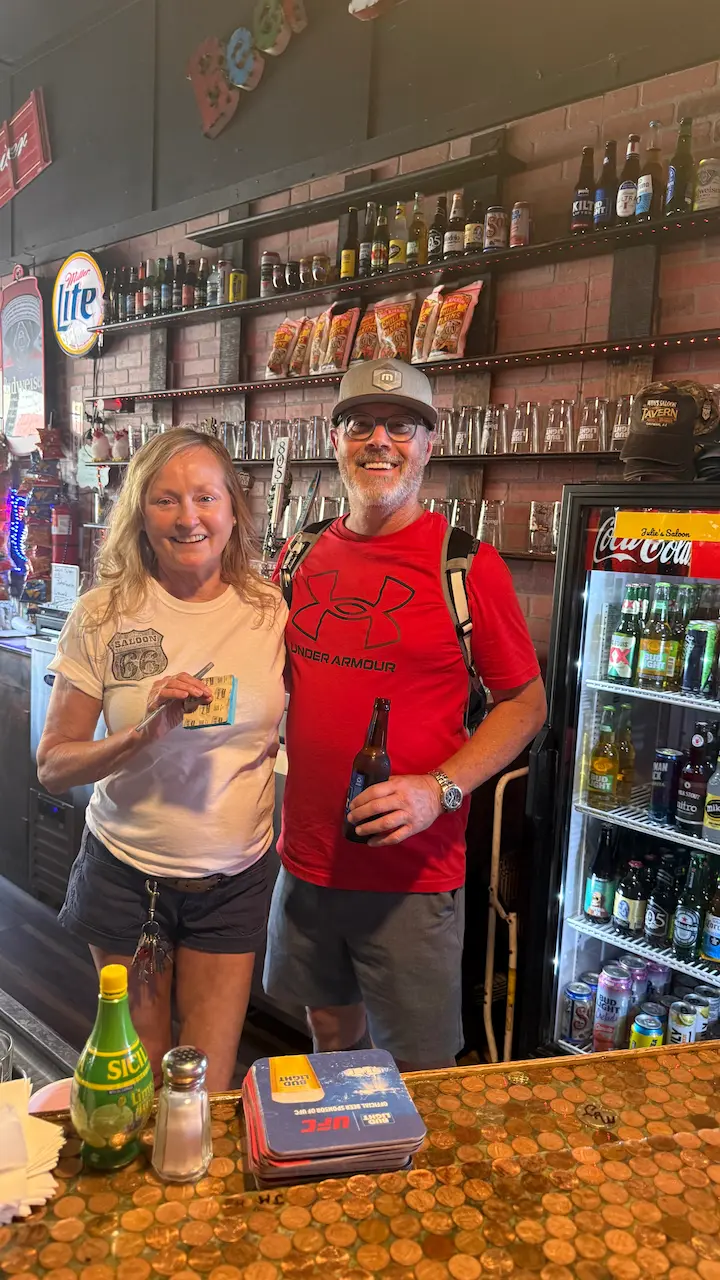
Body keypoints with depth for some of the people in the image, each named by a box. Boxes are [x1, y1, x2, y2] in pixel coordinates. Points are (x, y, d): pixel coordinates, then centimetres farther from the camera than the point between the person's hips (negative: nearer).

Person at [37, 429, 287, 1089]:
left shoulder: (271, 610, -5)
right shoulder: (104, 614, -9)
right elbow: (53, 765, -9)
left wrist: (280, 745, -8)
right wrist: (148, 730, -24)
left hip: (233, 878, 1)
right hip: (126, 873, 0)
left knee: (208, 1090, 12)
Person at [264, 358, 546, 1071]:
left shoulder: (465, 562, -11)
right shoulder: (302, 556, 4)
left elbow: (524, 702, -7)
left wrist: (440, 788, -19)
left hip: (413, 872, -4)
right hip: (307, 856, 5)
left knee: (418, 1074, 11)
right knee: (331, 1029, 24)